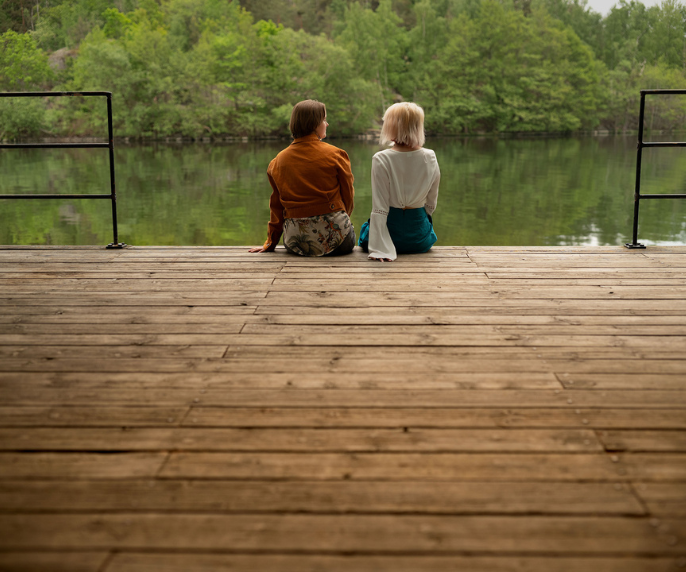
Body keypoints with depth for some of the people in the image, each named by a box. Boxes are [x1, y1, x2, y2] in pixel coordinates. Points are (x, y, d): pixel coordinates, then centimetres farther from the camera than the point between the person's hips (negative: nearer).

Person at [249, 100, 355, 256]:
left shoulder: (278, 161, 5)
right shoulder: (335, 155, -4)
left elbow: (276, 206, 10)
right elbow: (348, 196, 4)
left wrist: (270, 243, 20)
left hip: (296, 243, 4)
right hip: (333, 238, -4)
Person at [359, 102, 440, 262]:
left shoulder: (381, 160, -16)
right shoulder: (430, 157, -5)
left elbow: (379, 209, -18)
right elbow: (431, 204, 4)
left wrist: (379, 248, -17)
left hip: (391, 229, -3)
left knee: (366, 228, 32)